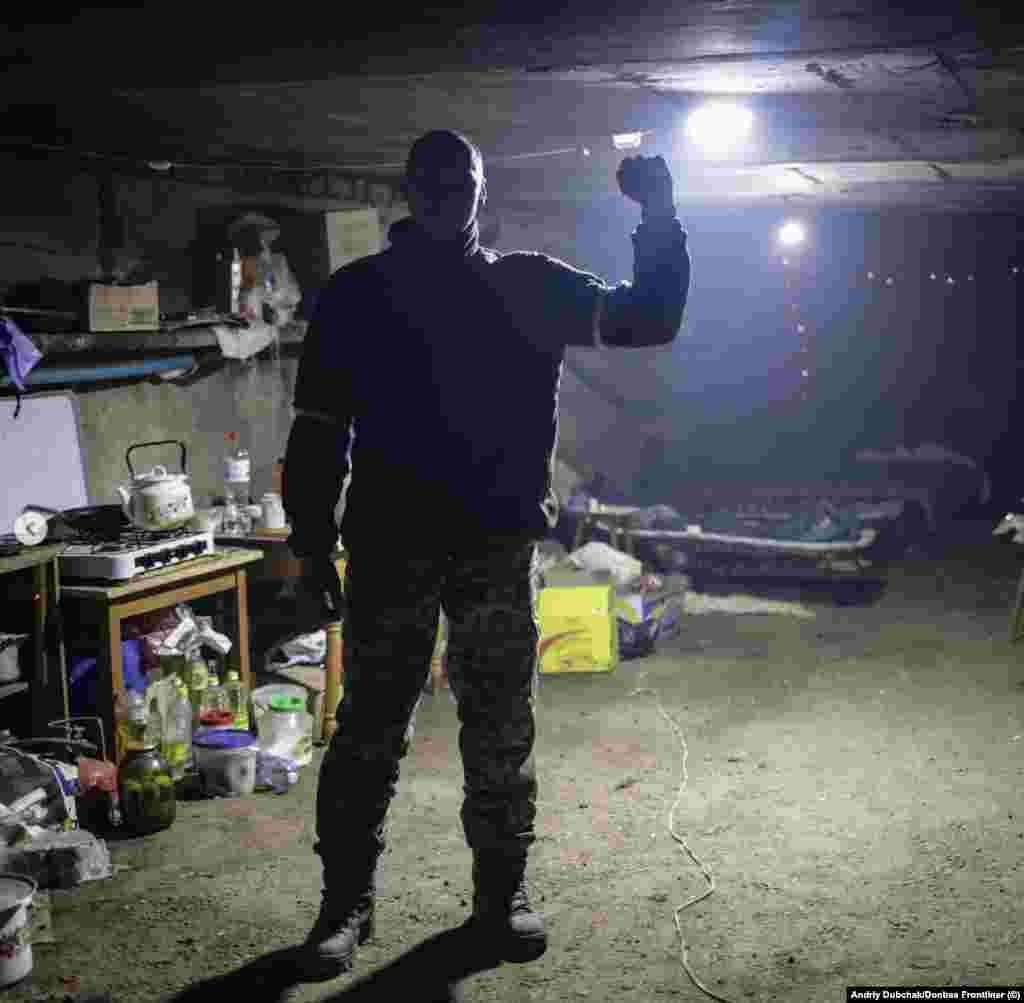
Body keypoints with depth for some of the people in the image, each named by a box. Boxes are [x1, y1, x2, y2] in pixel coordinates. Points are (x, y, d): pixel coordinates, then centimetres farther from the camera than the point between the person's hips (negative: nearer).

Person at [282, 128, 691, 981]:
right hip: (392, 543, -1)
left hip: (500, 542, 1)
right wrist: (312, 539, -2)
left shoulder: (531, 286, 7)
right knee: (370, 728, 3)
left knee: (501, 727, 8)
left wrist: (660, 218, -8)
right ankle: (346, 900, 17)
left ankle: (502, 892, 22)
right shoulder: (357, 293, 5)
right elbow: (319, 426, 4)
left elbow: (650, 319, 4)